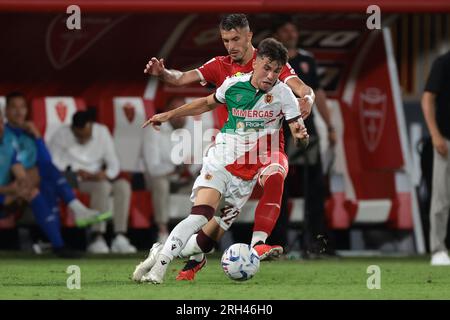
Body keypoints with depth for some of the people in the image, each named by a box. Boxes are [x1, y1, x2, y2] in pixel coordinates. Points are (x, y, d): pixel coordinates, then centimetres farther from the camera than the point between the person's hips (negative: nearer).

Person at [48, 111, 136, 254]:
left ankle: (120, 238, -30)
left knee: (123, 186, -24)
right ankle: (98, 239, -38)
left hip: (96, 179, 5)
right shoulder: (61, 136, -8)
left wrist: (105, 174, -18)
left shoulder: (102, 132, 4)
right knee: (103, 186, -33)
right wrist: (76, 171, -22)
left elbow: (114, 164, 3)